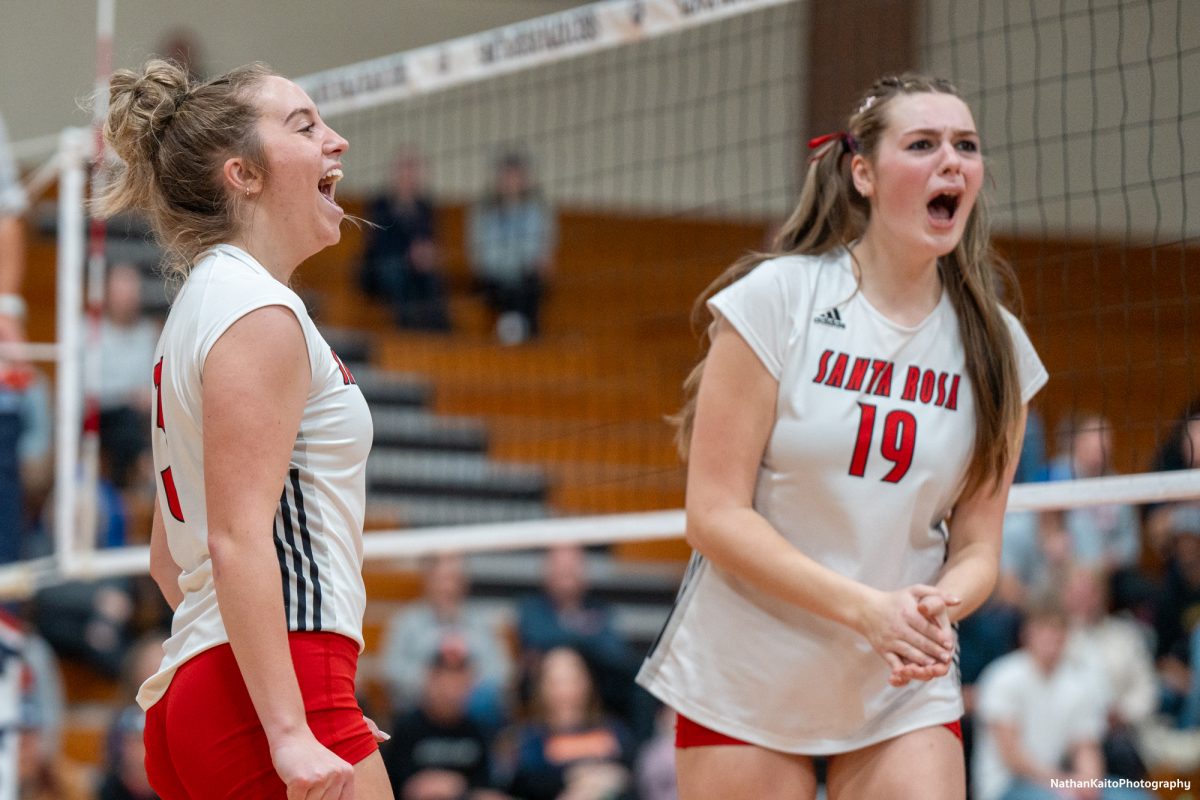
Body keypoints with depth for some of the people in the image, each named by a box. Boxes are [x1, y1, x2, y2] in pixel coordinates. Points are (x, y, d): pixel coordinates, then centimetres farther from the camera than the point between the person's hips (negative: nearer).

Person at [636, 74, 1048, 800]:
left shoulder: (996, 345, 1)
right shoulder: (775, 298, -9)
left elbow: (976, 548, 4)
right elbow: (715, 515, -13)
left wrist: (939, 606, -20)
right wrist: (865, 608, -24)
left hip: (904, 692, 2)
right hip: (744, 684, -2)